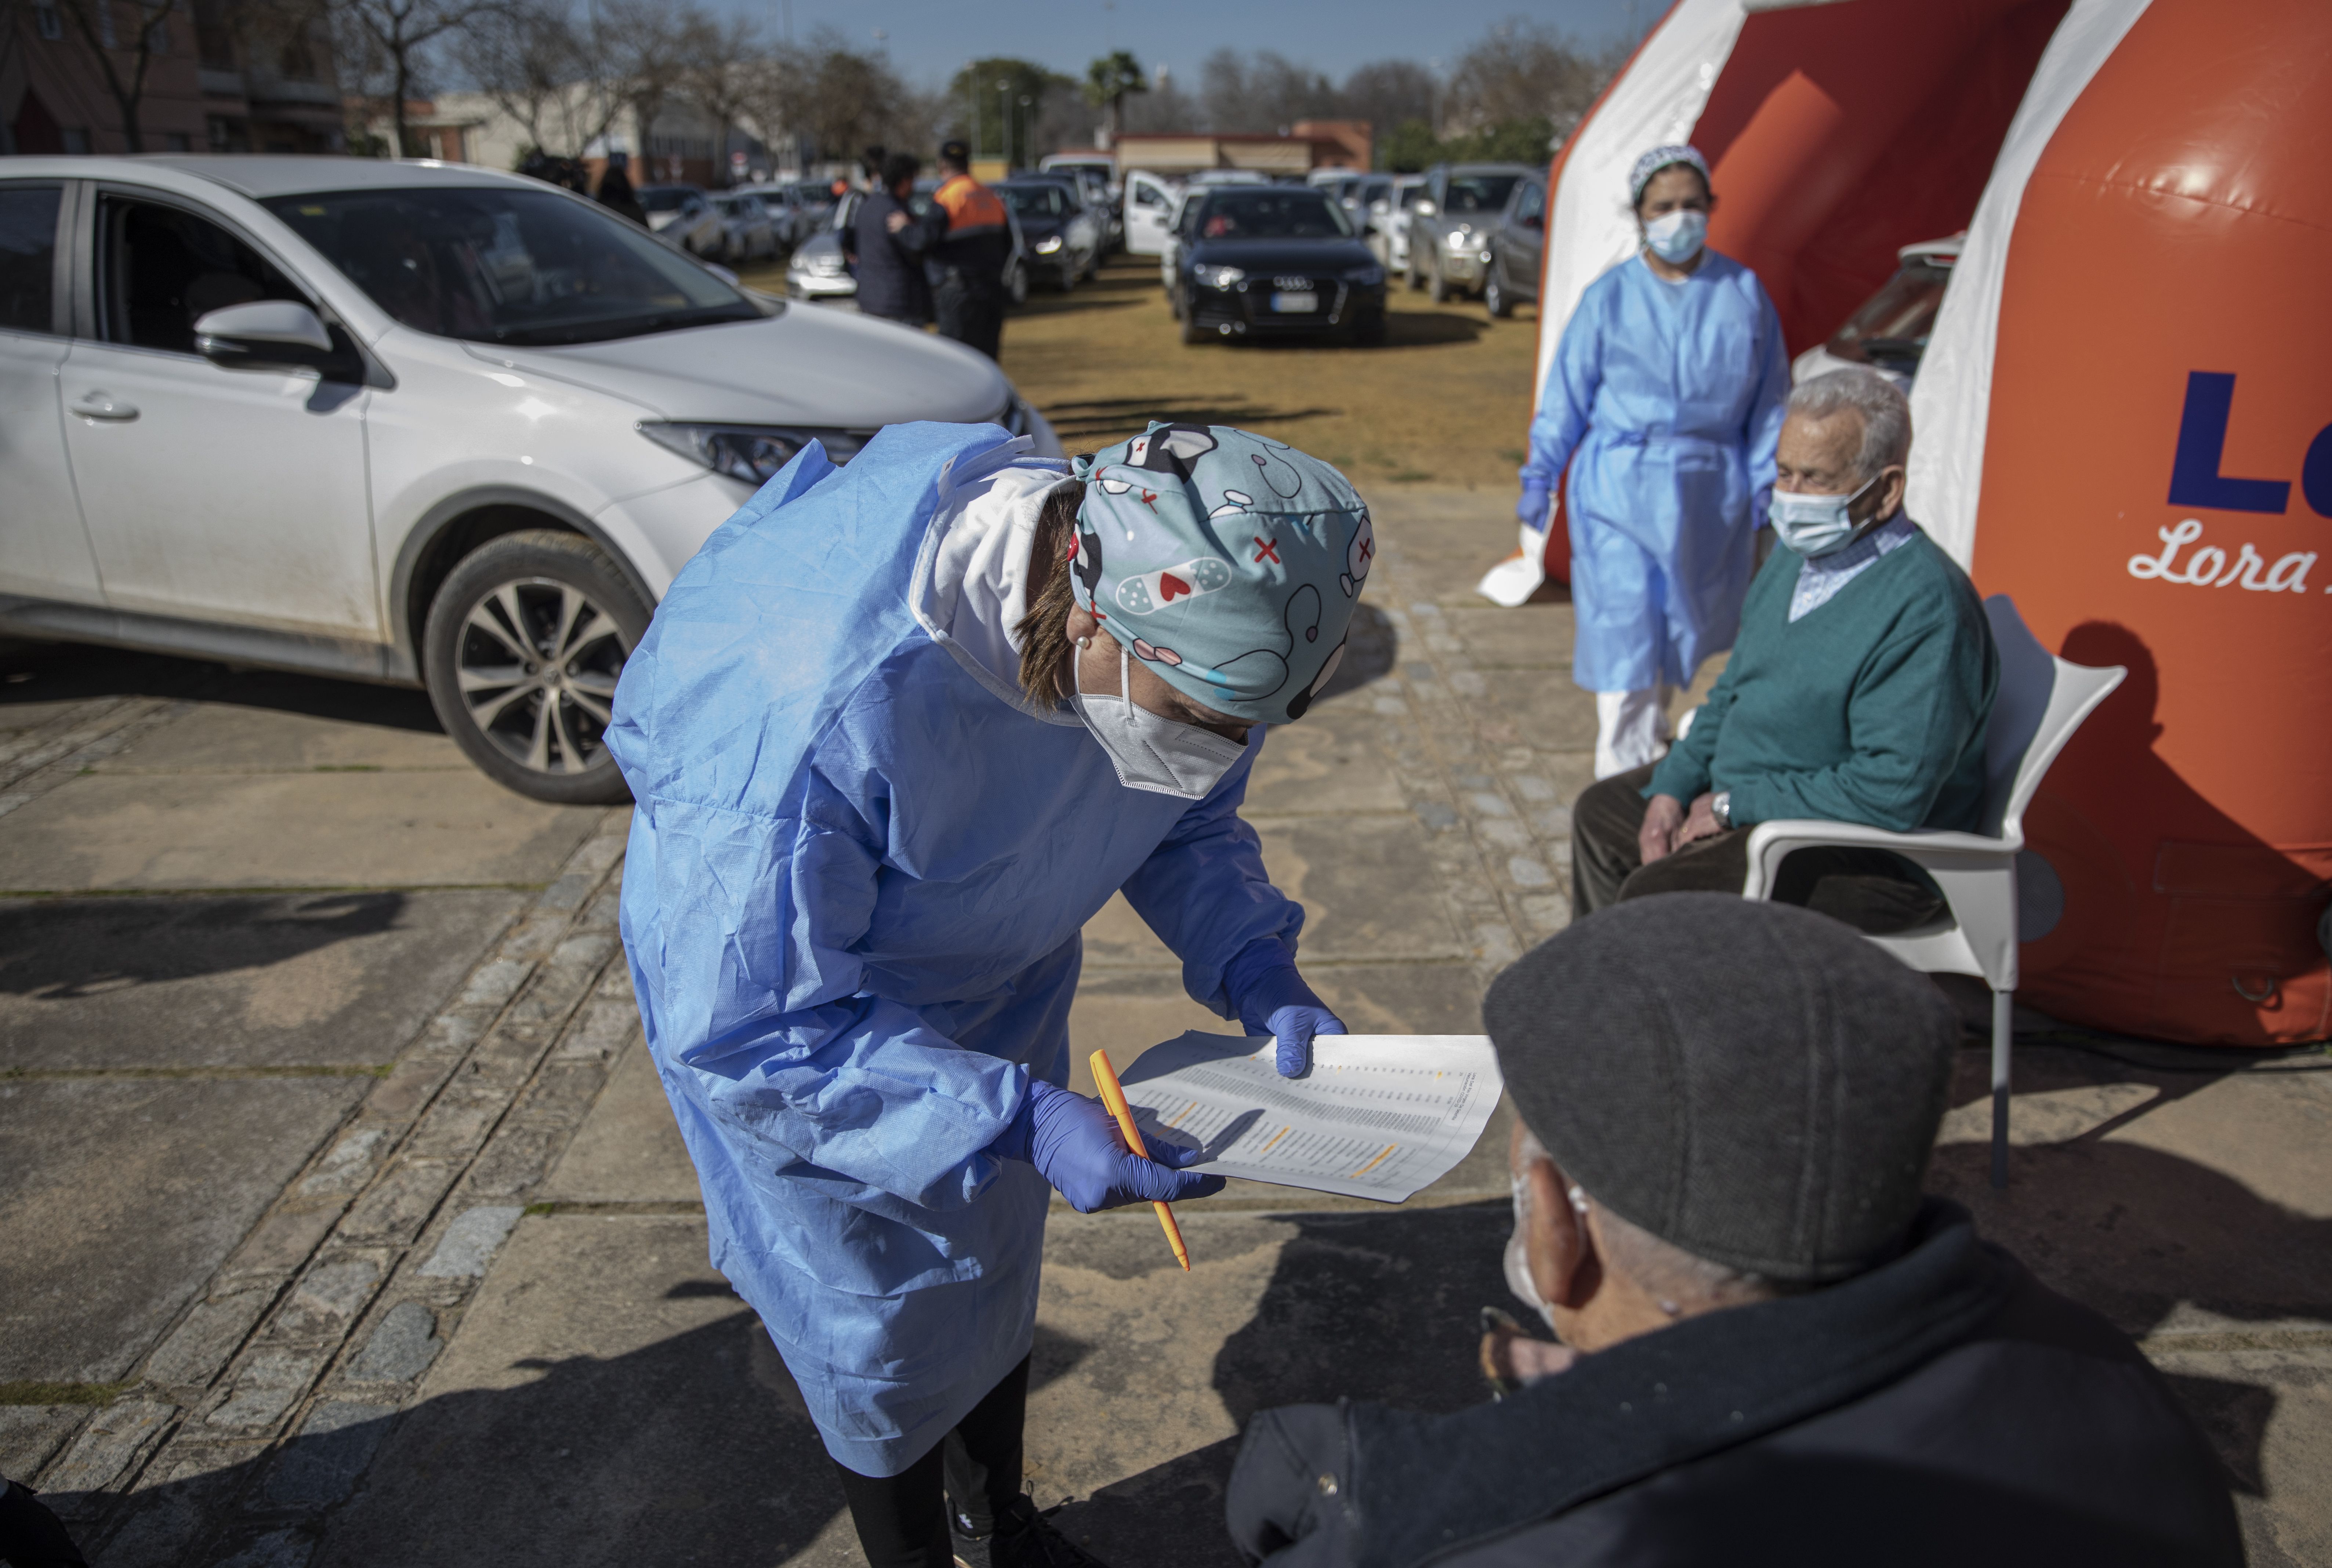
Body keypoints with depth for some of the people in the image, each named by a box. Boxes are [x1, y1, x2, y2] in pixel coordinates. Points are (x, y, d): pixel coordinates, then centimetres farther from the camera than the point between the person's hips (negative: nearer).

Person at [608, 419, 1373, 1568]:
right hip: (779, 984, -5)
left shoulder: (1178, 631, -25)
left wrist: (1257, 974, -23)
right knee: (879, 1322, 10)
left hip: (997, 977, 6)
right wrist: (1020, 1119, -40)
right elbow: (743, 1033, -34)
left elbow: (1190, 827, -5)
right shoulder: (818, 713, -44)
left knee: (992, 1269, 23)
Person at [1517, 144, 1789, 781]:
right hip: (1620, 489, -2)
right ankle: (1622, 782, 1)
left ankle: (1651, 738, 37)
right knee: (1624, 634, -6)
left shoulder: (1744, 292, 3)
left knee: (1684, 625, 15)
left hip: (1711, 492, 3)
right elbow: (1564, 401, 2)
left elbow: (1768, 404, 7)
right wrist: (1536, 491, 1)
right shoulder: (1609, 299, -3)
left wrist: (1768, 493, 5)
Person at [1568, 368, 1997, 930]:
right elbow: (1734, 691, 15)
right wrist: (1672, 790, 1)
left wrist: (1733, 806, -21)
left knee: (1655, 896, -25)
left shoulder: (1926, 608, -26)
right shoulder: (1795, 559, 5)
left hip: (1867, 855, -10)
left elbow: (1891, 794, -30)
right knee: (1602, 813, 18)